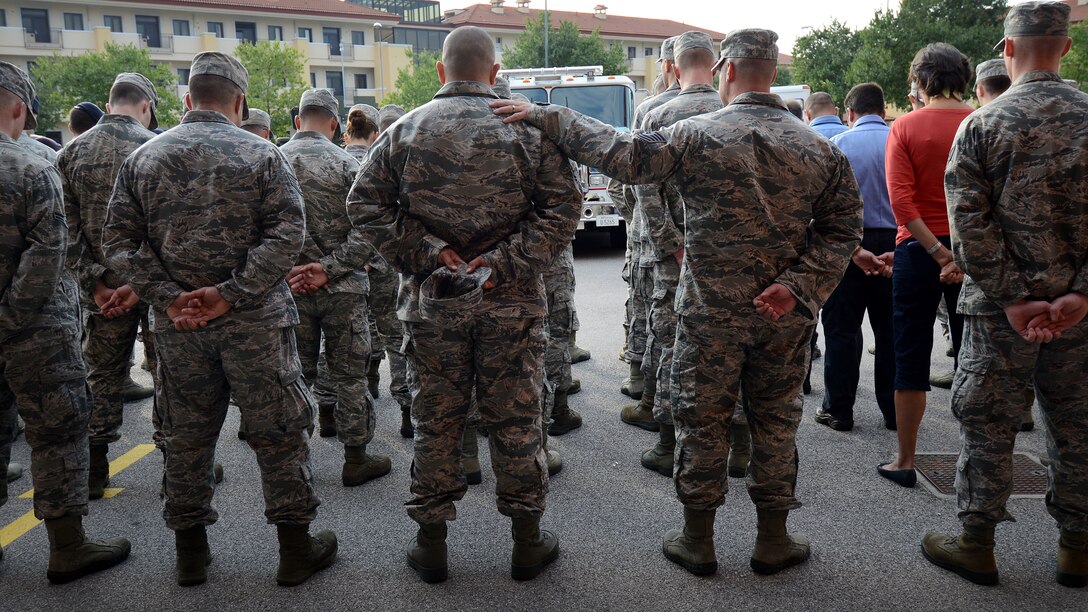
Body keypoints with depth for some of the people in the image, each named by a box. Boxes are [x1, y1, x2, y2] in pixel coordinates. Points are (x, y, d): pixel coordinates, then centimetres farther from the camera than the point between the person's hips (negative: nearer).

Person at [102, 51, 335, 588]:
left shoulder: (143, 158, 6)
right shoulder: (261, 155, -4)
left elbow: (118, 241, 1)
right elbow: (287, 233, -15)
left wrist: (167, 297, -6)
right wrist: (231, 293, -16)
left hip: (176, 326, 4)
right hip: (255, 322, -3)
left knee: (187, 436, 15)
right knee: (277, 433, 7)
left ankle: (190, 552, 27)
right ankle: (295, 548, 17)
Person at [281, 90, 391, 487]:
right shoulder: (344, 163, -8)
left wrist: (285, 270, -3)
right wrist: (329, 268, -14)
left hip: (292, 287, 3)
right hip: (341, 289, -3)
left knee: (297, 372, 15)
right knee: (348, 372, 6)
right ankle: (356, 459, 14)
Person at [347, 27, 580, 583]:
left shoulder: (405, 130, 3)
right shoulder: (527, 128, 0)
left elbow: (364, 204, -3)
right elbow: (563, 207, -8)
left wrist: (424, 252, -8)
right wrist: (506, 263, -12)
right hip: (511, 304, -1)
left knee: (435, 421, 11)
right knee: (515, 420, 9)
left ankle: (431, 543, 23)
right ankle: (527, 541, 22)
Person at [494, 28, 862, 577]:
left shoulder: (697, 136, -10)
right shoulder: (820, 149, 3)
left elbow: (621, 154, -10)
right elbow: (843, 228, 1)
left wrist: (546, 117, -3)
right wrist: (798, 286, -6)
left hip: (709, 313, -3)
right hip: (784, 316, 3)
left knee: (701, 421, 10)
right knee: (775, 421, 14)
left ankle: (697, 540, 22)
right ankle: (773, 541, 26)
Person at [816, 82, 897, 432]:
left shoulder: (838, 145, -4)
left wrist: (854, 250, -7)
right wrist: (896, 251, -1)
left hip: (849, 244, -2)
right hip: (896, 243, 3)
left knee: (842, 330, 6)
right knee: (891, 331, 12)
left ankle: (839, 411, 10)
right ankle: (895, 412, 20)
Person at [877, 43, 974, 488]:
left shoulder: (905, 127, -5)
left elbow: (900, 199, -15)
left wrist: (938, 252, -16)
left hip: (919, 249, -2)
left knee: (911, 358, 6)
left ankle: (905, 462, 13)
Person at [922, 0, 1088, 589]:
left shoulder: (981, 124, -8)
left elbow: (969, 226, -14)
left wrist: (1015, 299, -11)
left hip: (1001, 308, -3)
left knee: (987, 427, 8)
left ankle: (976, 545, 19)